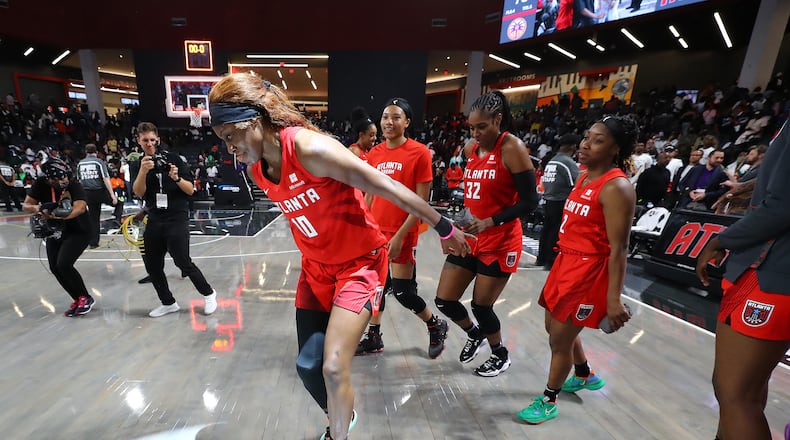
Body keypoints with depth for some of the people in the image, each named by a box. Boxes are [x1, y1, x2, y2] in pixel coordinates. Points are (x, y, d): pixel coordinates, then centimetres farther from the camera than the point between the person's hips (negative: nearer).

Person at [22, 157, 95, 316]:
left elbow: (80, 207, -35)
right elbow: (26, 205, -5)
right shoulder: (40, 184, -7)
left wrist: (63, 215, -52)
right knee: (55, 268, 2)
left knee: (63, 265, -18)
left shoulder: (74, 185, -20)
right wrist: (38, 208, -28)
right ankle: (78, 299, 18)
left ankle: (85, 298, 0)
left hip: (78, 232, -6)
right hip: (55, 232, 6)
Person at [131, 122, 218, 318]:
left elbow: (190, 190, -6)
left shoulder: (174, 159, -2)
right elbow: (138, 193, -6)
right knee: (152, 264, 9)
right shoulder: (138, 164, 8)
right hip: (154, 221, 5)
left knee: (183, 262, -8)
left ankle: (209, 294, 13)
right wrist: (143, 171, -21)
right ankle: (168, 303, 28)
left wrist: (177, 178, -24)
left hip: (177, 219, -5)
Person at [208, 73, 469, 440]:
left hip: (360, 262, -7)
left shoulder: (309, 147, -25)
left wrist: (445, 228, -14)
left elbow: (389, 188, -21)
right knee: (307, 365, 11)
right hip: (316, 267, 7)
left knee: (334, 368, -11)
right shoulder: (256, 169, -1)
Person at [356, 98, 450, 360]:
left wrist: (400, 235, -15)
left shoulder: (419, 153, -10)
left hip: (402, 234, -5)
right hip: (376, 231, 6)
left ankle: (437, 326, 29)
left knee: (402, 292, 1)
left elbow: (421, 202, -12)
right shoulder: (374, 154, 7)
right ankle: (373, 338, 32)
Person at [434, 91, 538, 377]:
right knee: (444, 300, 8)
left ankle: (501, 355, 37)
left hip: (500, 242, -6)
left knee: (481, 306, 6)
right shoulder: (470, 148, 7)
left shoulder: (512, 148, -13)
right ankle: (475, 334, 39)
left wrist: (488, 223, -24)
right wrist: (462, 223, 14)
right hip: (470, 238, 7)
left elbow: (529, 201, -15)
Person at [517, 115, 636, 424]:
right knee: (555, 327, 22)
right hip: (566, 262, 9)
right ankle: (585, 376, 49)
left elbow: (618, 249, -21)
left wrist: (613, 298, -22)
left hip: (589, 271, -9)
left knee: (560, 338, 4)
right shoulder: (584, 178, 9)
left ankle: (548, 401, 27)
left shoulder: (616, 187, -18)